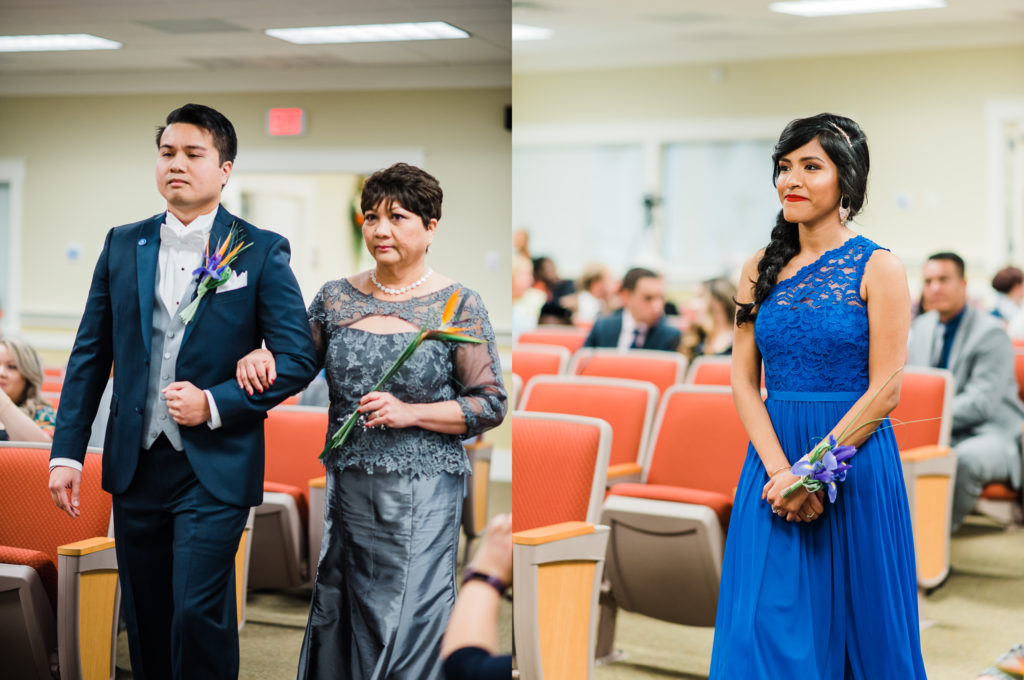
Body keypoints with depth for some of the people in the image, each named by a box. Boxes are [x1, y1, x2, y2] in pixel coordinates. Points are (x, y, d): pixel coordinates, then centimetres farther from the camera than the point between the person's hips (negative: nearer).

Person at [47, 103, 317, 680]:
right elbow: (90, 355, 10)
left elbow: (298, 357, -6)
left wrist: (216, 404, -15)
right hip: (135, 464, 4)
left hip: (215, 469, -4)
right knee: (145, 620, 12)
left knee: (198, 615, -9)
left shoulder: (262, 252, -3)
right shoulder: (122, 245, 8)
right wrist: (67, 452, 4)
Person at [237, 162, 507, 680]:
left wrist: (410, 413, -15)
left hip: (422, 498, -4)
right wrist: (261, 359, -6)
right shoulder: (336, 298, 6)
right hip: (346, 489, 4)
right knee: (334, 620, 10)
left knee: (407, 632, -1)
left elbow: (491, 404, -4)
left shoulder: (457, 306, -4)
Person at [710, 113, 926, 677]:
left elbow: (884, 390, -9)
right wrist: (779, 470, -10)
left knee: (855, 623, 7)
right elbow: (743, 380, 4)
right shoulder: (760, 269, 8)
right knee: (766, 627, 4)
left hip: (855, 462, -3)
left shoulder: (878, 268, -4)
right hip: (773, 460, 4)